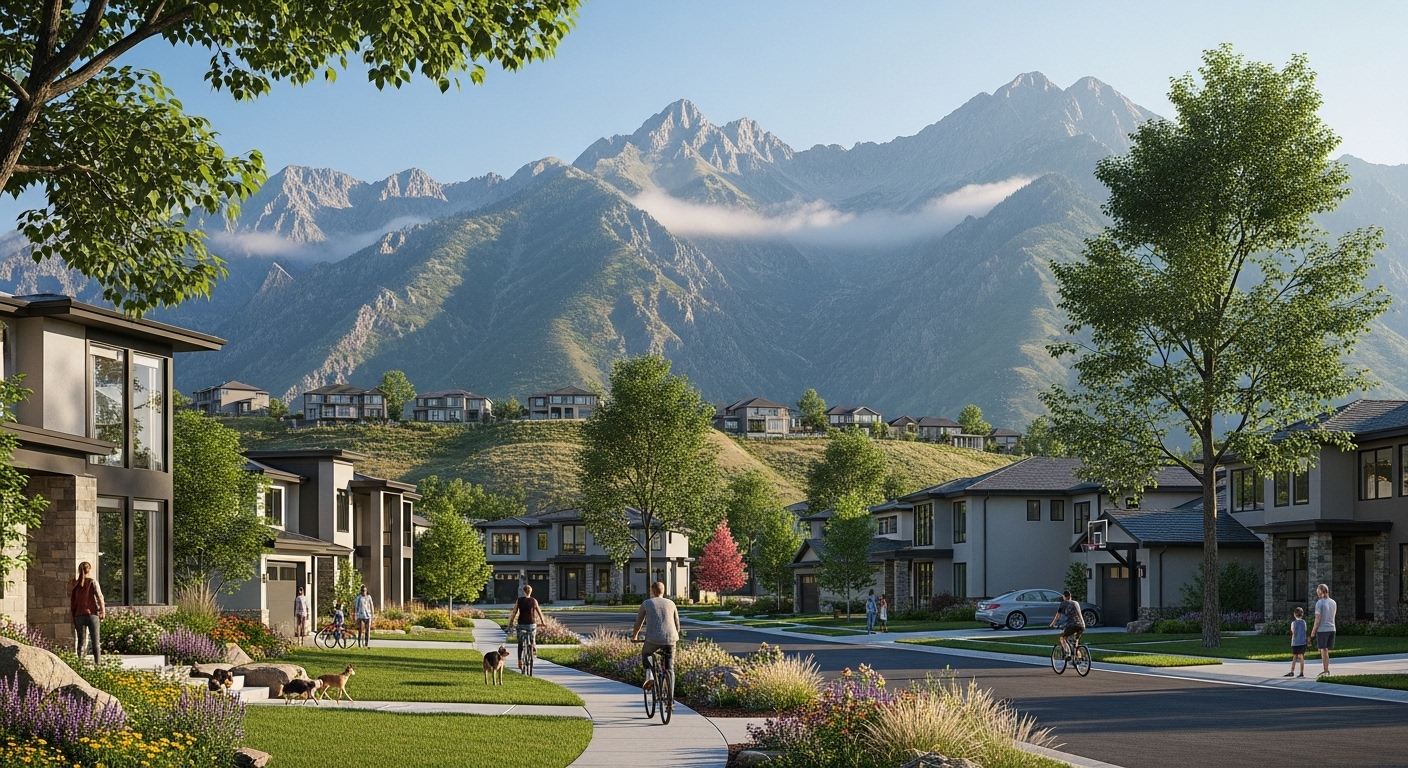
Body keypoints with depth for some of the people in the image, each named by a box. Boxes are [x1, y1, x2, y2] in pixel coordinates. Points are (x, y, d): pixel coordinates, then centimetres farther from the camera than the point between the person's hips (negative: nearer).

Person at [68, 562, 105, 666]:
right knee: (95, 641, 1)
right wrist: (103, 612, 1)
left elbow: (72, 601, 8)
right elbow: (99, 597, -7)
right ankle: (98, 663, -5)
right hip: (92, 614, -3)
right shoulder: (92, 582, -3)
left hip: (78, 615, 3)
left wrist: (73, 616, 15)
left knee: (80, 641, 7)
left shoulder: (75, 584, 7)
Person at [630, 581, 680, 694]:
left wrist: (634, 636, 36)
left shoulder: (646, 603, 10)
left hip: (653, 639, -2)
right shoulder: (671, 603, 17)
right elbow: (677, 623, 25)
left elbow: (638, 622, 18)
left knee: (646, 654, 29)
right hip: (670, 638, 2)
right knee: (668, 668, 15)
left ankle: (649, 675, 5)